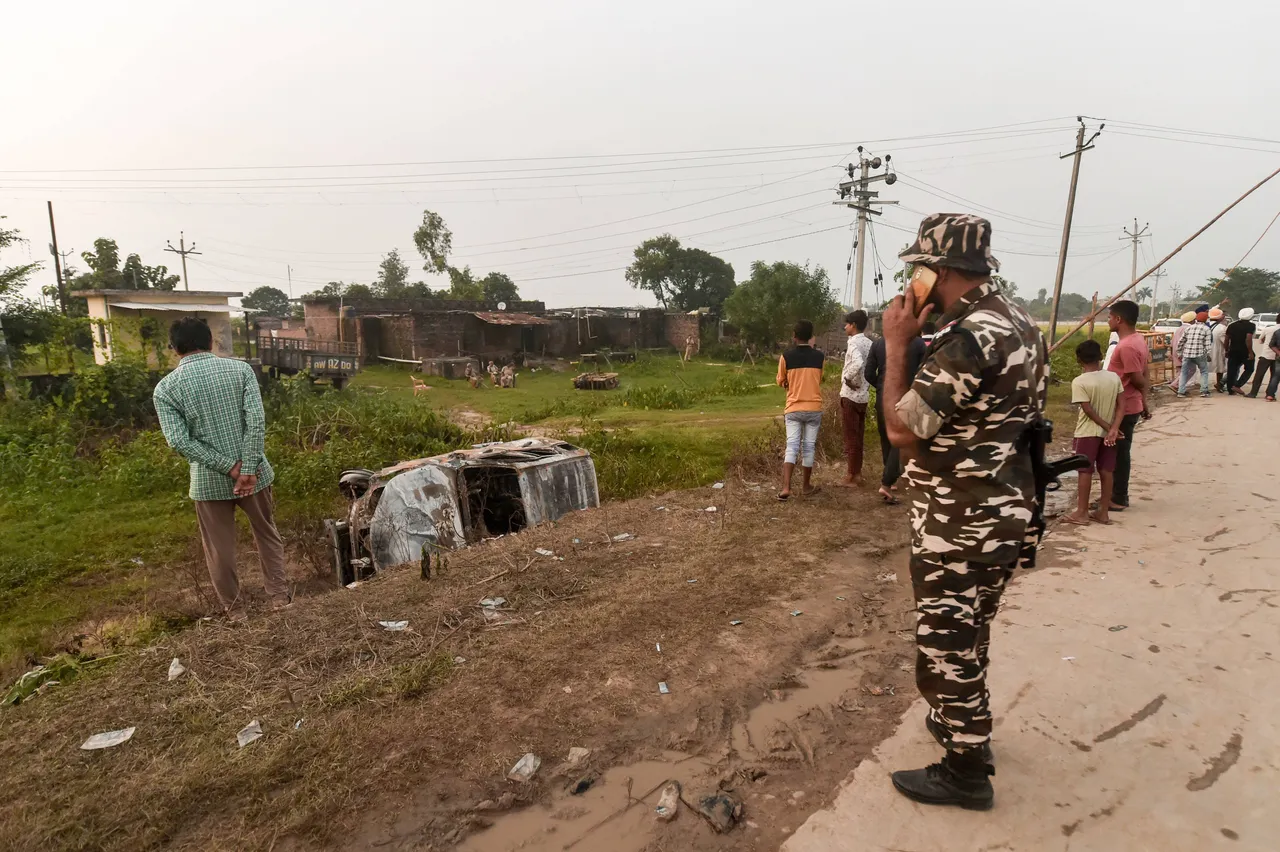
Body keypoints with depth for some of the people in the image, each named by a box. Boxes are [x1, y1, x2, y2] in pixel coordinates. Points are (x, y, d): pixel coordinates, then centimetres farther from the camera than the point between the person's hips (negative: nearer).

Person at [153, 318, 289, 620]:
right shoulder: (240, 368, -4)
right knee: (267, 535, 20)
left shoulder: (165, 388, -5)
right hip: (253, 471, 1)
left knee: (220, 549, 16)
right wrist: (248, 469, -12)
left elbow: (179, 441, -14)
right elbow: (257, 420, -14)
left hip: (209, 481, -1)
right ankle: (280, 595, 29)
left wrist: (229, 467, -12)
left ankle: (234, 608, 30)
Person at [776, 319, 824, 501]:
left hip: (793, 409, -1)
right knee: (808, 447, 10)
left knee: (792, 447, -2)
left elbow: (781, 381, 5)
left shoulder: (786, 356, -7)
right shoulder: (818, 356, -2)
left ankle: (786, 487, -13)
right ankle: (806, 485, 19)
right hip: (814, 408, 1)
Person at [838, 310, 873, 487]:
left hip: (850, 395, -8)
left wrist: (848, 378, -20)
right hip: (864, 394, 8)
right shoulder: (869, 343, 9)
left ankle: (853, 476, 5)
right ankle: (857, 472, 23)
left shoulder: (854, 343, -16)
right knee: (858, 435, 15)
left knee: (851, 436, -1)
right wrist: (866, 382, 10)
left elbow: (858, 363, -35)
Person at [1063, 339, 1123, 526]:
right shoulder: (1114, 377, 1)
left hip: (1088, 432, -5)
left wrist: (1107, 426, -9)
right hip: (1108, 432, 5)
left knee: (1085, 471, 2)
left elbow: (1088, 410, -18)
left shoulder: (1079, 382, -15)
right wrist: (1113, 428, -9)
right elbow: (1121, 404, -4)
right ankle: (1103, 512, 15)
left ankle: (1082, 512, 8)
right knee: (1106, 471, 9)